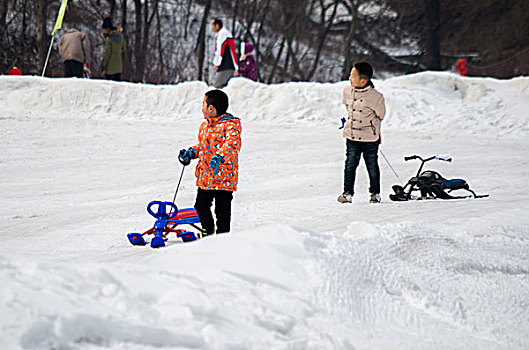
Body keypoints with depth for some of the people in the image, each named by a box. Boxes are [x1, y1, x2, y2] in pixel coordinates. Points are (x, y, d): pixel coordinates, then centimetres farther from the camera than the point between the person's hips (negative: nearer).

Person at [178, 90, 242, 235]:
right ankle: (208, 231, 31)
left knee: (222, 209, 1)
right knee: (201, 206, 11)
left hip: (224, 176, -7)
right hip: (205, 176, 7)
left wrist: (219, 157, -43)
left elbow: (232, 143, -28)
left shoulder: (230, 125, -12)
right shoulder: (204, 126, 13)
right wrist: (191, 152, 8)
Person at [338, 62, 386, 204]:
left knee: (372, 166, 8)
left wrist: (368, 126, 8)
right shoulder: (347, 91, -2)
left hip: (370, 139, -4)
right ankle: (348, 193, 7)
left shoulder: (375, 97, -17)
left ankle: (375, 194, 21)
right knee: (350, 164, 1)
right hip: (351, 136, 4)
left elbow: (380, 115, -1)